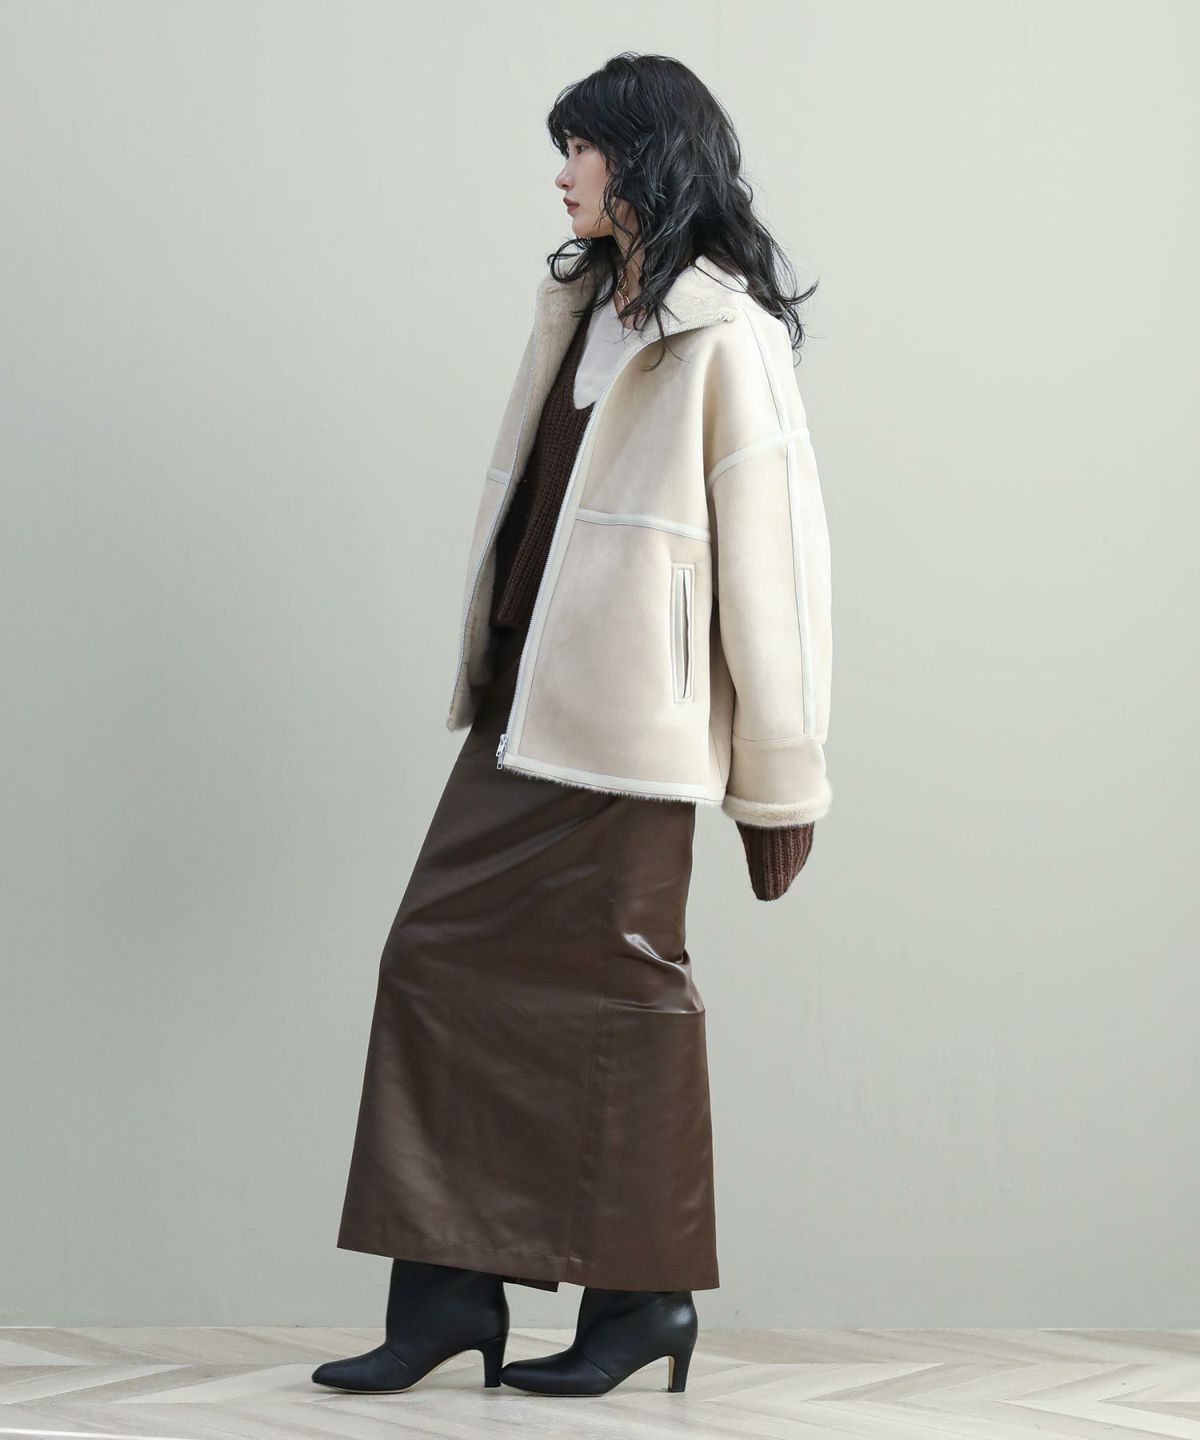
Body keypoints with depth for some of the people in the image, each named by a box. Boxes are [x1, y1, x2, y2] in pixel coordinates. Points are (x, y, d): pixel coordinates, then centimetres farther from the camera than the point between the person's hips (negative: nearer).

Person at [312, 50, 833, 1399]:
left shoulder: (725, 338, -11)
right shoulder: (577, 307, 14)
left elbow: (776, 553, -12)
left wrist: (780, 774, -12)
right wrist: (489, 676, 12)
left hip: (624, 722, -8)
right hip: (523, 700, 8)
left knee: (618, 979, 0)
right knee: (440, 956, 5)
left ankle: (644, 1295, 14)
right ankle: (449, 1290, 9)